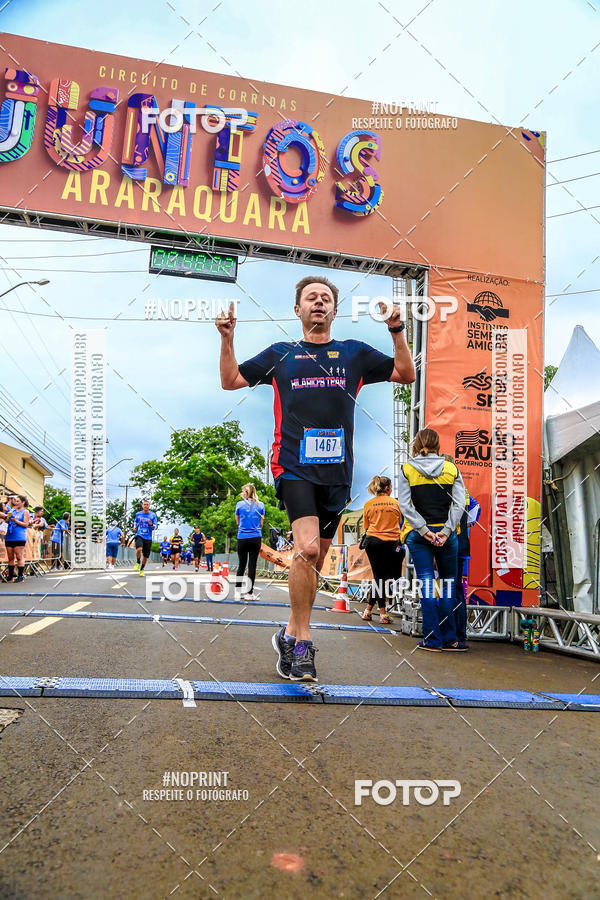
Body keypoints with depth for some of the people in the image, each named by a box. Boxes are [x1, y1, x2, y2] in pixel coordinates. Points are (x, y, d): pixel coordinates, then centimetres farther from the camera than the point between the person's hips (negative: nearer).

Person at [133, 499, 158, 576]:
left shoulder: (153, 515, 2)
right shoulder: (138, 514, 6)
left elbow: (156, 526, 1)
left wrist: (151, 525, -20)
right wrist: (135, 526, 9)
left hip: (148, 538, 1)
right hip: (139, 536, -1)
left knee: (145, 556, 6)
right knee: (139, 549, -29)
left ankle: (142, 569, 29)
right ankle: (138, 562, -1)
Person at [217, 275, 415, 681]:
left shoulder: (355, 353, 15)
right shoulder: (280, 354, 13)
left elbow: (406, 374, 12)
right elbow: (231, 381, 15)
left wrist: (397, 331, 0)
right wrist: (227, 338, 2)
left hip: (336, 470, 3)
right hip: (294, 466, -2)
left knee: (316, 558, 9)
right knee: (307, 547, -21)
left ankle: (290, 634, 27)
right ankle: (303, 641, -6)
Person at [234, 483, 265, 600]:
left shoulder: (239, 504, 1)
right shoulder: (260, 505, 4)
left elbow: (238, 522, 11)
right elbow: (261, 523, 9)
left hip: (242, 538, 0)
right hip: (256, 538, 0)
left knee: (241, 565, 9)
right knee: (252, 565, 1)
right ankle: (249, 593, -1)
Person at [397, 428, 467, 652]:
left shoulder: (407, 470, 1)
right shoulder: (451, 469, 5)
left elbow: (404, 505, -8)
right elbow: (459, 504, -6)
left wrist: (423, 530, -10)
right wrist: (446, 530, -10)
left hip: (418, 535, -1)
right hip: (446, 535, 1)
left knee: (426, 583, 3)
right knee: (448, 583, 11)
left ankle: (432, 640, 3)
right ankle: (449, 639, 13)